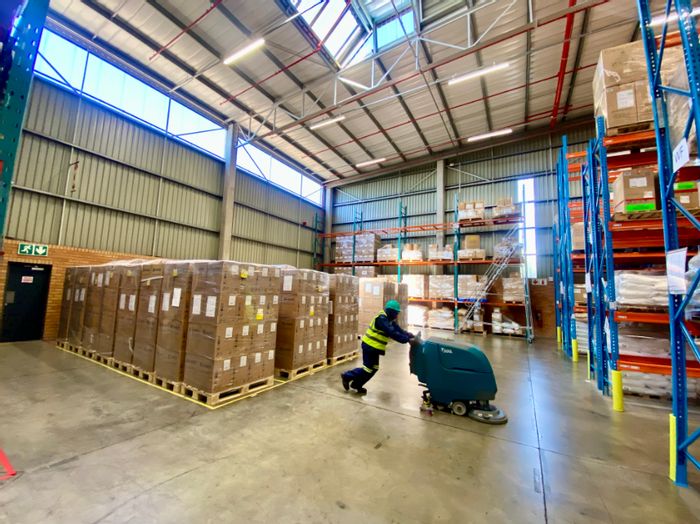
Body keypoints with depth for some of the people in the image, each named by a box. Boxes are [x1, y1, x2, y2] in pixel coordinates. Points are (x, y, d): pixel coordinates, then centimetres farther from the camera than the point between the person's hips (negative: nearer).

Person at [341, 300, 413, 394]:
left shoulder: (389, 319, 9)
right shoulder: (382, 318, -23)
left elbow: (399, 330, 5)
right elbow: (392, 333, -31)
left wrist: (409, 335, -9)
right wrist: (407, 339, -30)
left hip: (374, 346, 10)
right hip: (370, 346, -10)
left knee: (374, 368, 13)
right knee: (368, 368, -3)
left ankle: (357, 385, 24)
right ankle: (347, 376, 13)